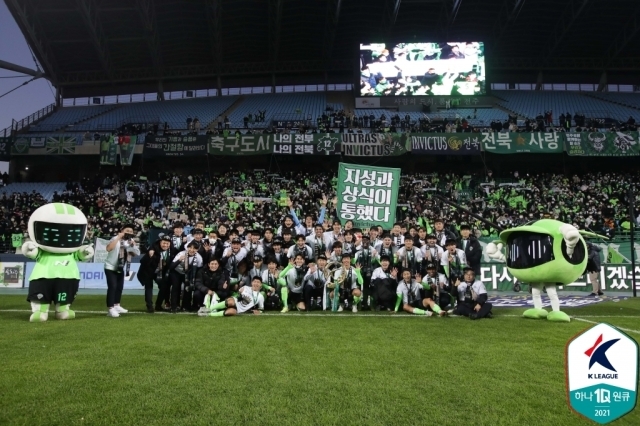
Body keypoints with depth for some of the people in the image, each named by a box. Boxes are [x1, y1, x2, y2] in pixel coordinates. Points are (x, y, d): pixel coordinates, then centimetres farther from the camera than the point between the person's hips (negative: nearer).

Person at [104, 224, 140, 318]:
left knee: (120, 287, 13)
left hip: (121, 268, 7)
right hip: (110, 267, -7)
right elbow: (108, 248, -38)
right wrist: (118, 237, -35)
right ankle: (111, 309, -13)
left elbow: (137, 253, -3)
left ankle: (116, 305, 28)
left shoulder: (131, 241, 2)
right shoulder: (116, 239, -19)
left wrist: (133, 245, -17)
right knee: (112, 287, -14)